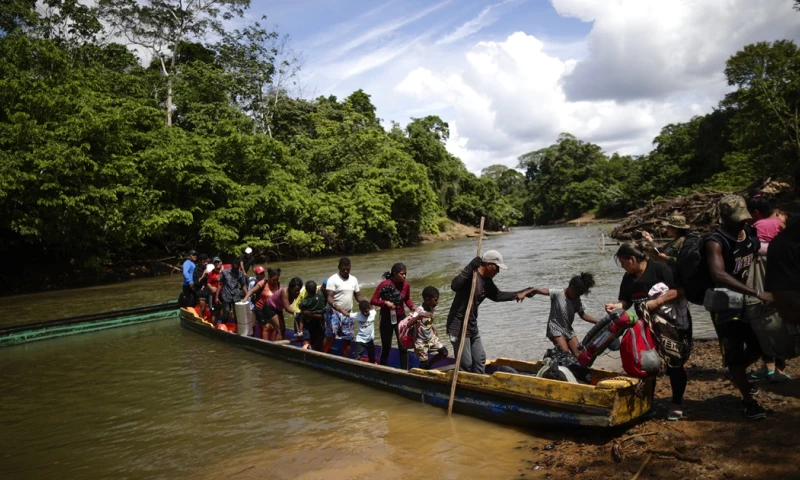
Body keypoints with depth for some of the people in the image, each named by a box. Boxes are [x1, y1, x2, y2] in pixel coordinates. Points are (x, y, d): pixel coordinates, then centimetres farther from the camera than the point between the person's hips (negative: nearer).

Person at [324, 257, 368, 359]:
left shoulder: (354, 279, 8)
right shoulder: (333, 279, -10)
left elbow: (358, 296, 12)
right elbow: (329, 298, -18)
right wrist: (340, 309, -32)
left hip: (347, 314, 5)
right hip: (334, 312, -5)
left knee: (347, 338, 9)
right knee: (330, 336, -13)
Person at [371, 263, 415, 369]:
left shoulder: (406, 285, -9)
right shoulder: (384, 284, -17)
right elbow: (373, 300, -11)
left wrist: (412, 307, -13)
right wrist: (385, 302, -27)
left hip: (400, 317, 2)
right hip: (386, 318, -2)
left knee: (403, 346, 2)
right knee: (386, 347, 10)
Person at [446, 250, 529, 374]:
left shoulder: (487, 281, 7)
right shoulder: (471, 276, -21)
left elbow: (497, 295, 22)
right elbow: (454, 286, -38)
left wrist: (516, 294, 12)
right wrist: (470, 268, -41)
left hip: (472, 326, 10)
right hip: (458, 327, -9)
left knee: (480, 359, 18)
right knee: (466, 364, -3)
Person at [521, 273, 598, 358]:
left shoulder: (577, 301, 0)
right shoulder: (558, 294, -17)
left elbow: (583, 315, 8)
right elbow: (537, 290, -24)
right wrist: (524, 294, -38)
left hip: (568, 330, 6)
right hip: (555, 329, -6)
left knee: (578, 355, -1)